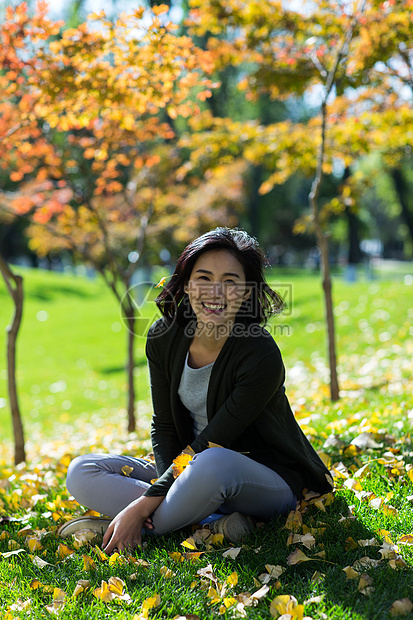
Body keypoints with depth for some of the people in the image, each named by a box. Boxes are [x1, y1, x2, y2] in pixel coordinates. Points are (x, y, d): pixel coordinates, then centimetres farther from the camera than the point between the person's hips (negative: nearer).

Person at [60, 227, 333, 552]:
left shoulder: (261, 358, -24)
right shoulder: (164, 337, -7)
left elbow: (211, 444, -23)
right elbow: (164, 426, -2)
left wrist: (143, 506, -25)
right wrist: (167, 487, -21)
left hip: (269, 482, -6)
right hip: (193, 470, 6)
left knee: (213, 463, -41)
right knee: (82, 472, -10)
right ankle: (213, 522, -20)